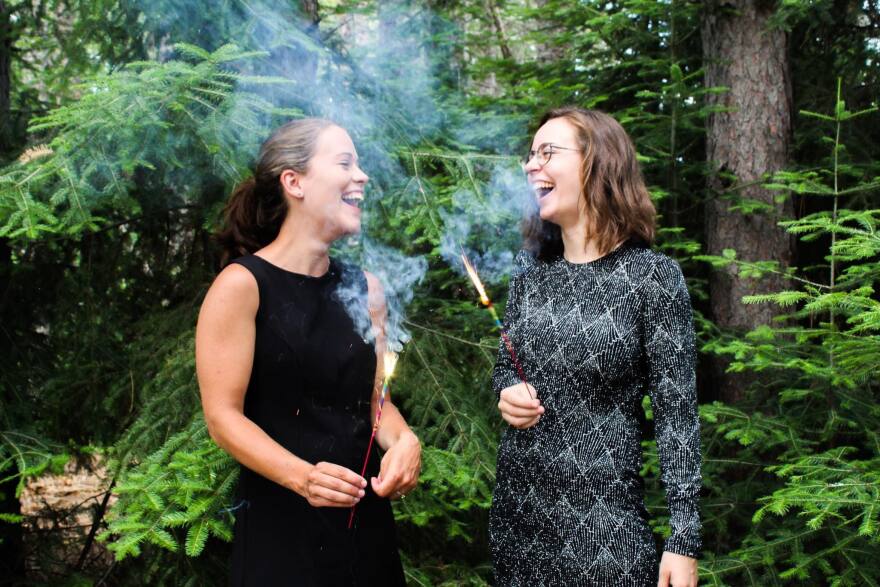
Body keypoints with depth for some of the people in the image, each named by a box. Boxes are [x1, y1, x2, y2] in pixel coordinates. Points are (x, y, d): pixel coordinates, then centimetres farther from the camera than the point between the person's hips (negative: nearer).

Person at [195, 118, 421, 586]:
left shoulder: (364, 288, 7)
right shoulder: (241, 285, -10)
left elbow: (374, 398, 11)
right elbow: (223, 415, -13)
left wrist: (403, 441, -10)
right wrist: (302, 477, -27)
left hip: (366, 518, 6)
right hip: (280, 525, -5)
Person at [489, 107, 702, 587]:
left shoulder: (652, 275, -11)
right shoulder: (531, 267, 4)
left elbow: (676, 414, -11)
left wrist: (683, 540, -13)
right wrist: (507, 393, -7)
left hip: (603, 515, -5)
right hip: (516, 502, 5)